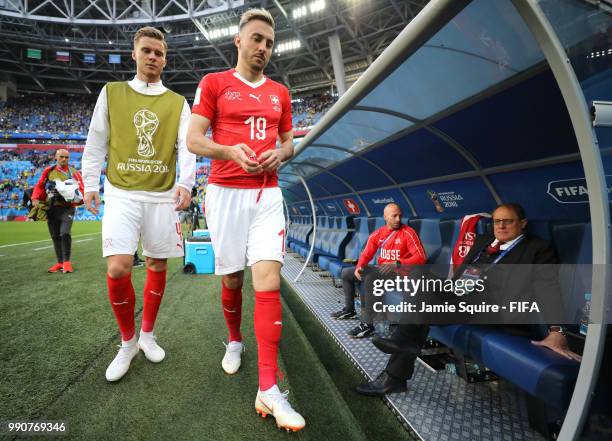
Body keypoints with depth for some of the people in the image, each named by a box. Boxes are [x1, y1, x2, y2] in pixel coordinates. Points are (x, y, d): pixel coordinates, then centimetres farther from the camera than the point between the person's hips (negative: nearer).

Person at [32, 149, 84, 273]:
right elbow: (39, 186, 12)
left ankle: (67, 262, -7)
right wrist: (36, 198, -3)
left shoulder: (74, 172, 0)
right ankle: (60, 263, 20)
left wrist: (76, 198, -23)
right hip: (51, 208, 4)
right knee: (55, 236, 10)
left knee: (65, 234, -18)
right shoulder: (48, 171, 8)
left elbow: (81, 189, -4)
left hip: (67, 208, -4)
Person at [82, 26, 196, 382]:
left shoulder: (178, 103, 7)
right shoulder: (111, 93, 9)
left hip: (162, 196, 1)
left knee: (157, 265, 7)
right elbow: (96, 143, 10)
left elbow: (187, 147, -3)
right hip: (121, 193, -1)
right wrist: (90, 185, 6)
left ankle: (147, 334, 26)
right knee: (118, 268, -13)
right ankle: (128, 342, 9)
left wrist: (186, 183, -20)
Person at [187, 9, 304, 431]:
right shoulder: (213, 83, 5)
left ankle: (268, 388, -9)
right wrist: (229, 151, -19)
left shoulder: (280, 92, 16)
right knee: (232, 278, 7)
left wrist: (280, 154, -4)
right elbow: (193, 139, 0)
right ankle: (235, 341, 37)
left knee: (269, 280, -11)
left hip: (267, 194, 2)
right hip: (226, 192, -1)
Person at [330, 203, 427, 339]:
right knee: (346, 273, 11)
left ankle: (367, 324, -23)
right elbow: (366, 254, 6)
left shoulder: (408, 233, -14)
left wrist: (397, 264, -31)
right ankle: (349, 309, 25)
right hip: (380, 270, 8)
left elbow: (421, 257, -21)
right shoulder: (378, 234, 3)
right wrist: (359, 267, -16)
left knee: (365, 281, -32)